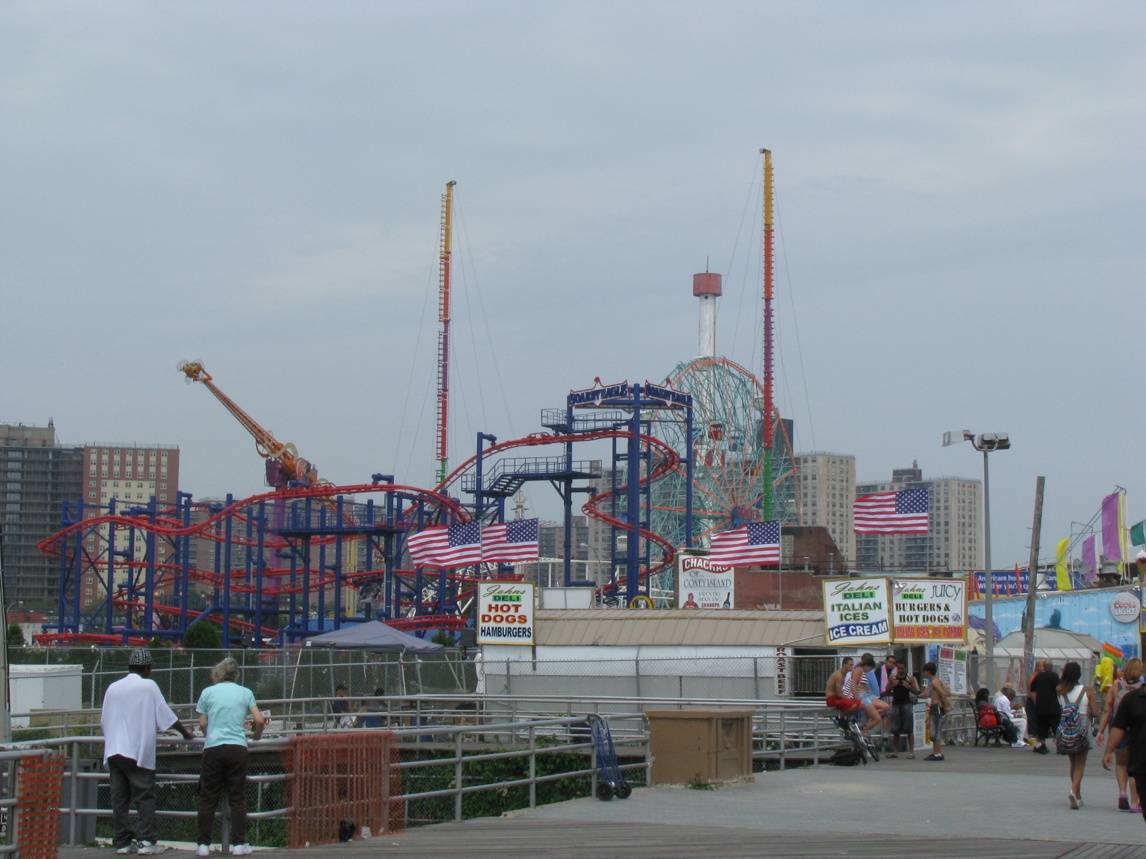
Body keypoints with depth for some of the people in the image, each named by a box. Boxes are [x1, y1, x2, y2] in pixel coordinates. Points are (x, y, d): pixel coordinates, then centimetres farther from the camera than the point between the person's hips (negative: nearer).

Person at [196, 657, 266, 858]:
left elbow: (202, 723, 8)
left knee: (207, 798, 4)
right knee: (237, 798, 5)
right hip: (238, 748, 0)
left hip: (213, 748, 0)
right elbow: (260, 720, 3)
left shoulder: (208, 692, 8)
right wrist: (256, 734, 22)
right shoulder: (245, 692, 9)